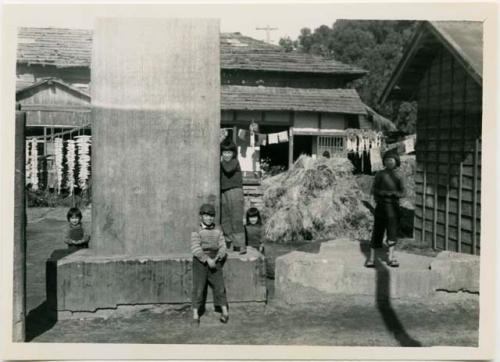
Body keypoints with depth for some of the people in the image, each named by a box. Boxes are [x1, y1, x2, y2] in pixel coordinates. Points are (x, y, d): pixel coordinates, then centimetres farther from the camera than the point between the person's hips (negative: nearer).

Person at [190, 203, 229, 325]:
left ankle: (225, 312, 8)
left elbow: (222, 246, 3)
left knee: (219, 286, 0)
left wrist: (216, 258, -15)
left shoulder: (218, 230, 5)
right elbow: (195, 248, -14)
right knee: (198, 288, -3)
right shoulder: (197, 231, -6)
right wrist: (207, 259, -24)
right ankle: (195, 315, 3)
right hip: (200, 261, -3)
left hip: (215, 261, 3)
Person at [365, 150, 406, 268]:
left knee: (393, 230, 5)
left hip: (394, 206, 2)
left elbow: (402, 193, 1)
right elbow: (373, 190, -3)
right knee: (378, 230, -1)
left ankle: (390, 257, 14)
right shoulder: (380, 174, 2)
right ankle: (371, 257, 4)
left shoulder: (399, 177, 6)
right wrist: (385, 193, -16)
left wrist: (393, 193, -16)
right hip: (381, 205, -2)